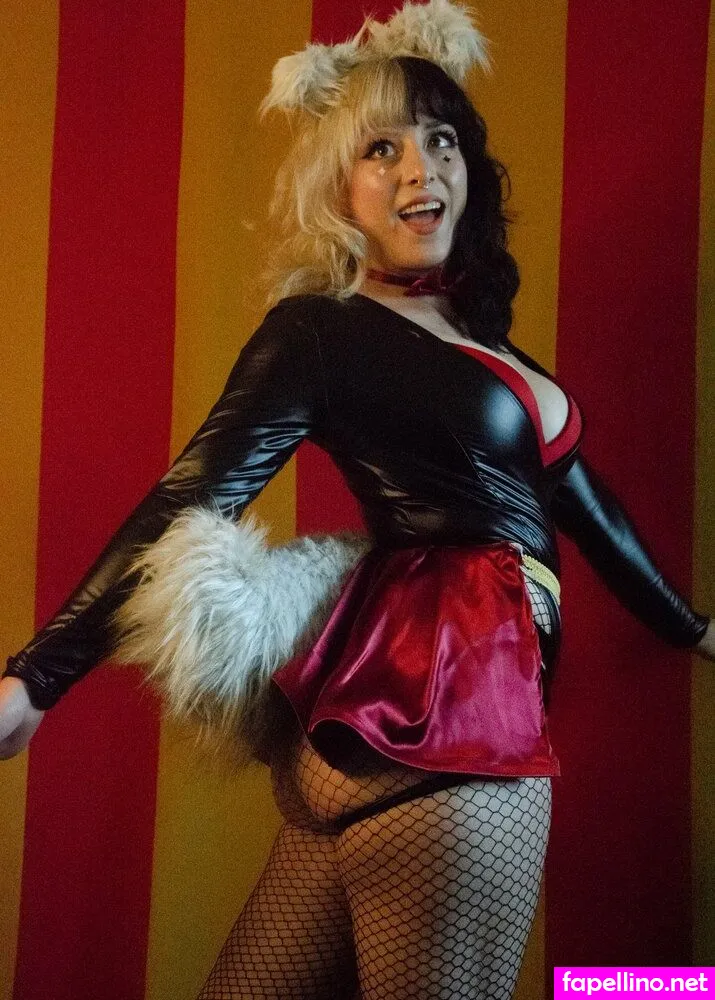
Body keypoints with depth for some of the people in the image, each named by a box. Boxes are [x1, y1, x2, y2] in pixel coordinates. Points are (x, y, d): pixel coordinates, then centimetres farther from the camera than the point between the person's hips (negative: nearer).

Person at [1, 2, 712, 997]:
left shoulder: (473, 327, 19)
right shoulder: (322, 331, -5)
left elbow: (567, 487, 28)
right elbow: (188, 502, -12)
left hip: (454, 701, 7)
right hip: (442, 711, -7)